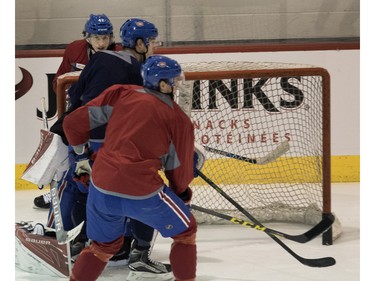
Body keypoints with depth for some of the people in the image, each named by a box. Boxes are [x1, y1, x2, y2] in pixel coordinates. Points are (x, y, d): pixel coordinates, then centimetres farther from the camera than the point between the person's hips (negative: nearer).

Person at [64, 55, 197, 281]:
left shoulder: (119, 94, 8)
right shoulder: (178, 119, 1)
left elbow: (73, 123, 9)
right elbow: (180, 168, 10)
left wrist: (81, 154, 27)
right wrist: (183, 195, 31)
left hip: (101, 188, 4)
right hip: (142, 191, -4)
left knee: (104, 244, 28)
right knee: (185, 230, 21)